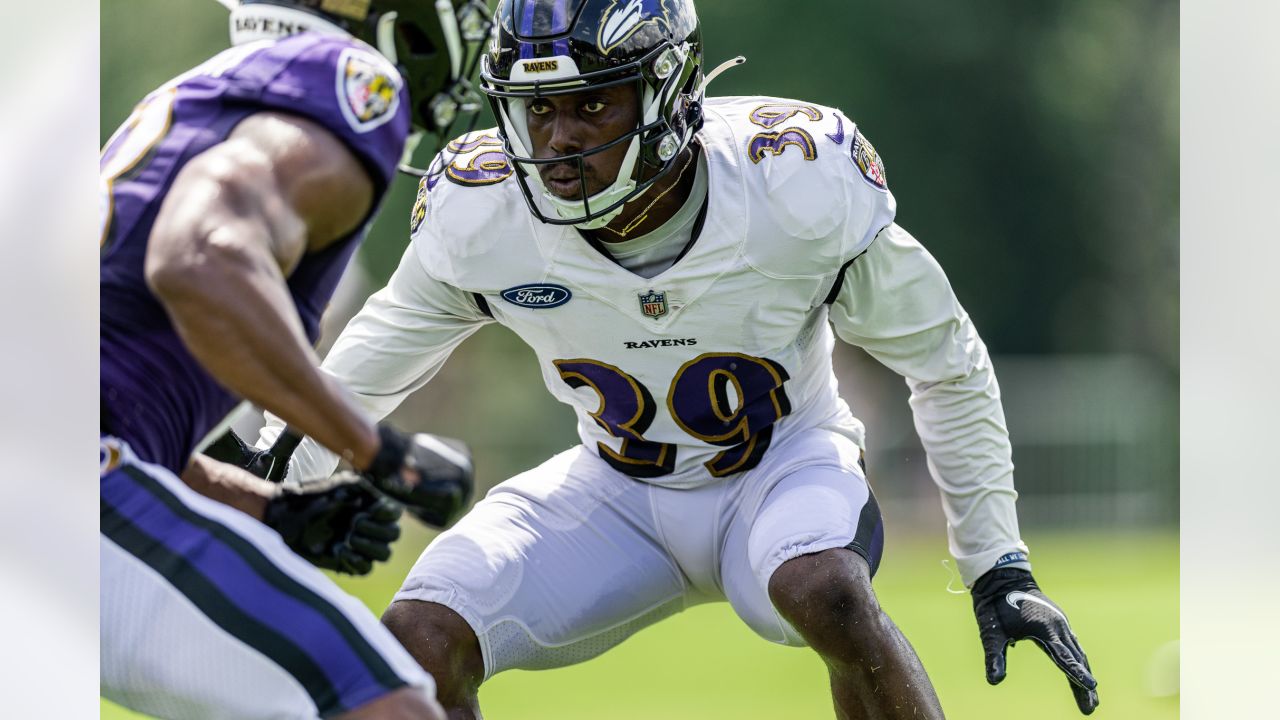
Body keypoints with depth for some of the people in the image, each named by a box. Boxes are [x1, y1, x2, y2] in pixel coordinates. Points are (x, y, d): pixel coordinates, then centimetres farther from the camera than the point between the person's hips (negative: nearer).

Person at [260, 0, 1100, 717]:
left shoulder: (796, 186, -26)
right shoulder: (479, 212, -19)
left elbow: (946, 362, -10)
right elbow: (372, 365, 4)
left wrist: (999, 567, -8)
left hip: (782, 467, -3)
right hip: (617, 490, 3)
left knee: (827, 593, -36)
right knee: (420, 642, -19)